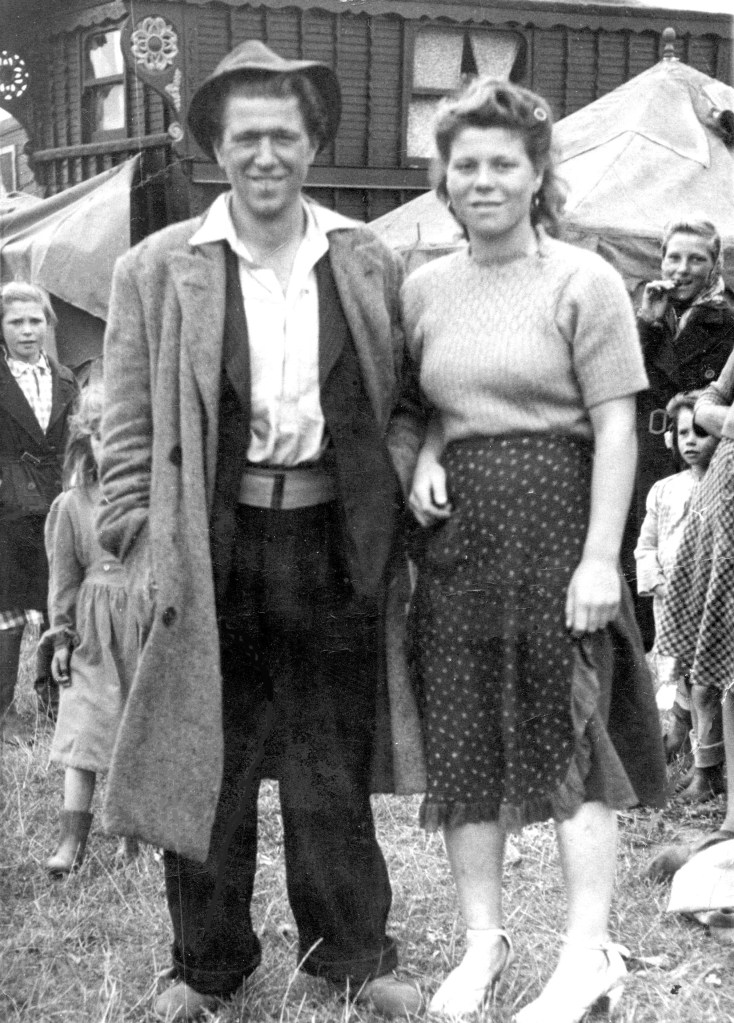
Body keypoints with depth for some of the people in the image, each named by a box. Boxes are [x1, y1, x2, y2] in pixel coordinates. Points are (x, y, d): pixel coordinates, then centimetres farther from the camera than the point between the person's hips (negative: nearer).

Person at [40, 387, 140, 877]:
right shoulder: (71, 505, 0)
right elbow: (64, 574, 3)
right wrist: (61, 635, 0)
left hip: (147, 622, 0)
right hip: (93, 632, 0)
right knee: (83, 726, -5)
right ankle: (72, 840, -3)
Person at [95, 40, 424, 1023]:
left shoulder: (371, 265, 6)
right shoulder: (157, 271, 0)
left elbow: (401, 405, 10)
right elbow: (127, 425, 0)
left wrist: (397, 523, 1)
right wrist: (144, 545, -7)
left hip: (335, 544, 1)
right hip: (211, 548, -1)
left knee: (333, 770, 11)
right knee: (208, 767, 10)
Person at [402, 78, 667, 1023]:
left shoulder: (583, 281, -5)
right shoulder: (422, 287, 9)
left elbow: (616, 428, -9)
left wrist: (602, 556, -16)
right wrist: (423, 454, -3)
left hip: (557, 519, -5)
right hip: (459, 528, 5)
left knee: (571, 727, -2)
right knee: (462, 733, 7)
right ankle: (483, 937, 18)